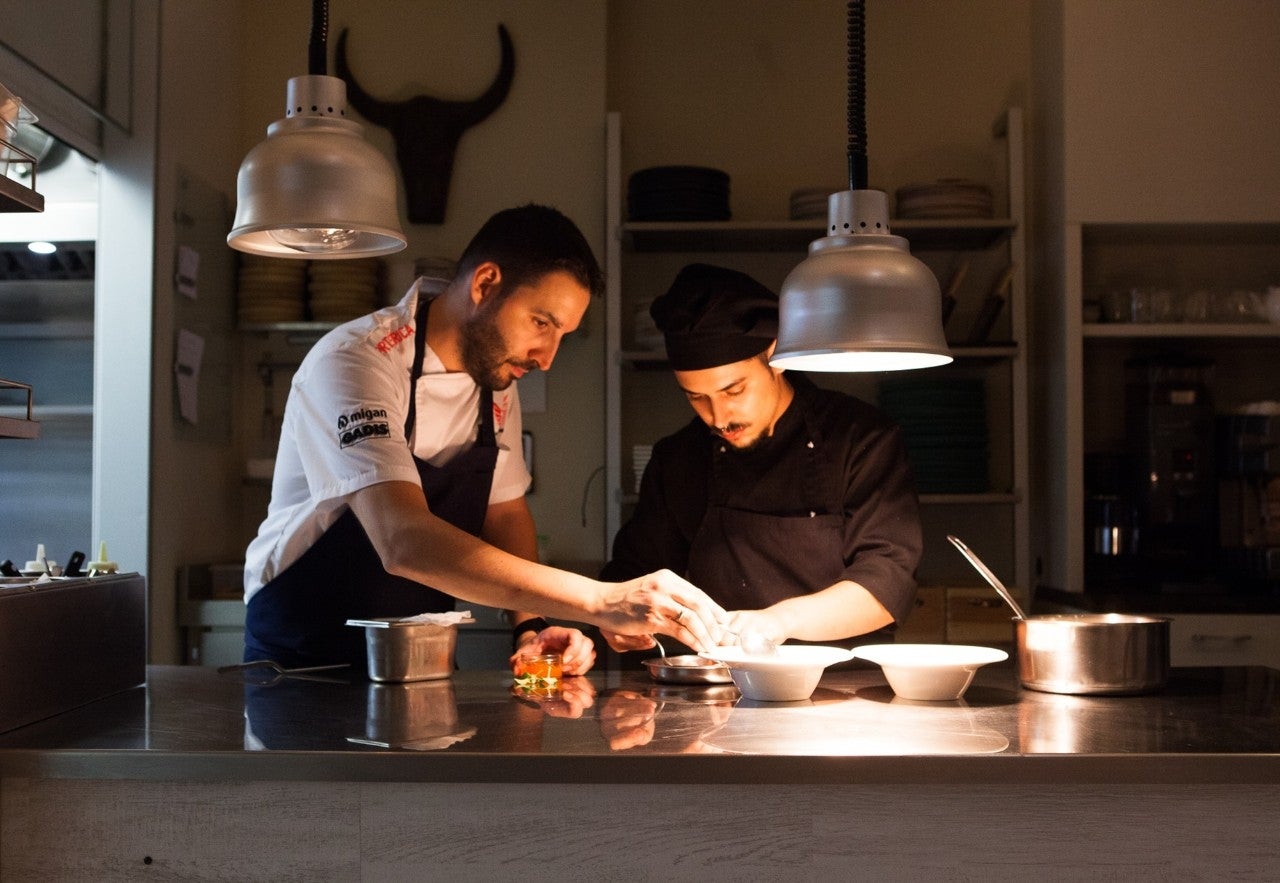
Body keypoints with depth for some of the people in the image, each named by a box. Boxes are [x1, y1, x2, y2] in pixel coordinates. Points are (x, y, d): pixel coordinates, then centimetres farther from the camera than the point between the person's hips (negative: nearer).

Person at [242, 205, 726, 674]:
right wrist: (600, 601, -37)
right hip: (301, 656, -5)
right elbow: (405, 542, -33)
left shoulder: (497, 376, 2)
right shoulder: (353, 361, -21)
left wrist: (531, 626, -7)